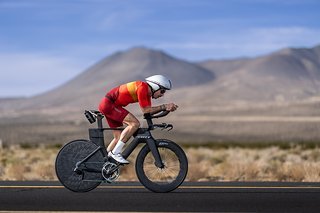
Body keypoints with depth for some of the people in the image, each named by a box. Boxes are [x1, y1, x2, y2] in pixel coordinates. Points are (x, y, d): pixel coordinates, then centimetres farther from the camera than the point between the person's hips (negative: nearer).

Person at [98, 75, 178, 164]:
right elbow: (145, 110, -21)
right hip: (108, 104, -10)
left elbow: (149, 111, 6)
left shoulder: (148, 92, 9)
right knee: (135, 123, -20)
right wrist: (164, 107, -21)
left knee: (119, 138, 12)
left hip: (108, 105, 10)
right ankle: (116, 152, -17)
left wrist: (166, 107, -5)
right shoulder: (142, 87, -20)